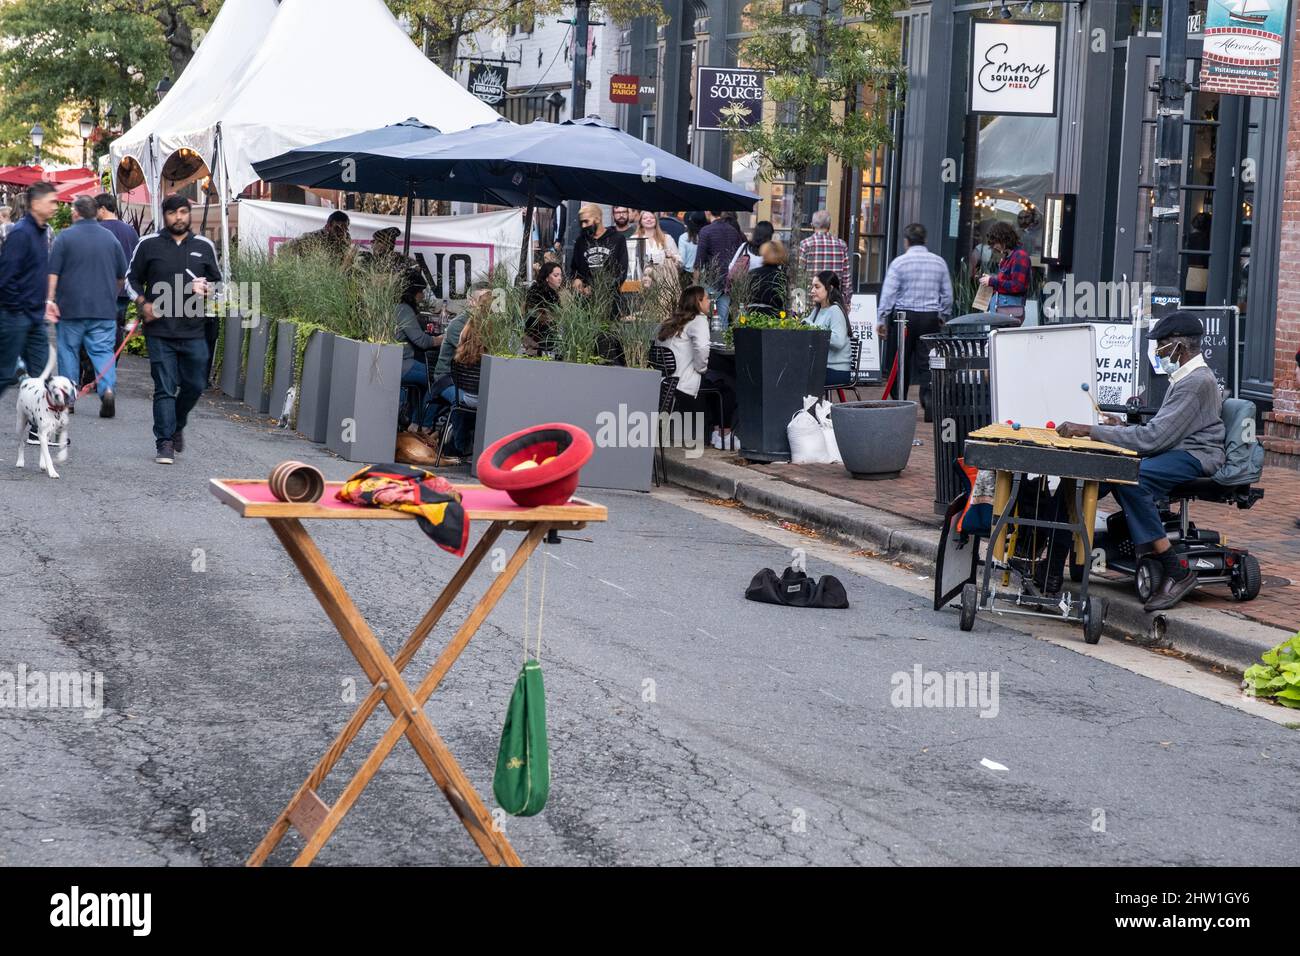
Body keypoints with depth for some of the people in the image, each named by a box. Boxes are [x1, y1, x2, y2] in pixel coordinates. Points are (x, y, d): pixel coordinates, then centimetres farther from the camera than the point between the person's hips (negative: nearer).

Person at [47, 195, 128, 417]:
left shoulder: (65, 237, -4)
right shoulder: (110, 237, 6)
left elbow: (53, 272, -8)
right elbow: (122, 276, 12)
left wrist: (50, 299, -7)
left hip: (71, 307, -2)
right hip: (104, 308, 2)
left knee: (68, 350, 10)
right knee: (103, 349, 1)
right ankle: (107, 387, -21)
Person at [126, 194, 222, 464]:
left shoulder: (204, 246, 8)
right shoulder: (149, 245, 3)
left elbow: (217, 280, 18)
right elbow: (132, 277, 12)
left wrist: (207, 288, -6)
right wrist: (143, 304, -4)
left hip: (193, 332, 2)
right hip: (159, 331, -2)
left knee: (194, 385, 7)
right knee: (165, 388, -4)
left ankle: (177, 426, 33)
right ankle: (165, 443, -1)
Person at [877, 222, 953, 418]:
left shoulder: (899, 262, -5)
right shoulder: (939, 262, 6)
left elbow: (888, 293, -7)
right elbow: (947, 295, 10)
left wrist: (881, 320, -2)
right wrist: (943, 316, 22)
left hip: (903, 316, -2)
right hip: (930, 318, 2)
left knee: (901, 365, 6)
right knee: (927, 364, 2)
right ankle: (930, 405, -12)